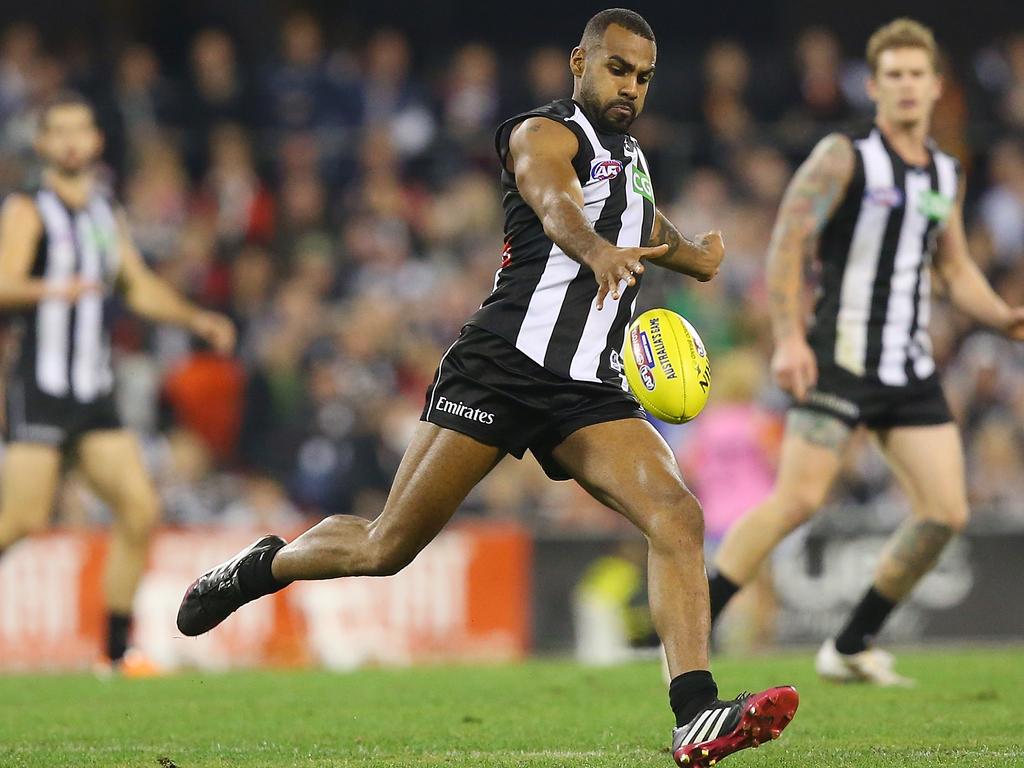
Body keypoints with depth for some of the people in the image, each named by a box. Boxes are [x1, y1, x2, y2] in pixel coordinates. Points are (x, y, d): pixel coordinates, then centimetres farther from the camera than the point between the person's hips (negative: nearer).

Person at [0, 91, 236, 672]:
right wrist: (52, 289, -38)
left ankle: (117, 651, 3)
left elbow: (141, 288, 29)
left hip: (97, 396, 6)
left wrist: (196, 318, 16)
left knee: (142, 510, -4)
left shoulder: (108, 214, 17)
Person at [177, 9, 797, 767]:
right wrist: (598, 251, -50)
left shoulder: (631, 156, 23)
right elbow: (555, 204, -29)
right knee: (387, 548, -2)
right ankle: (261, 567, 27)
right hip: (503, 365, -6)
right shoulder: (545, 134, -3)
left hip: (590, 391, 6)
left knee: (679, 517, -18)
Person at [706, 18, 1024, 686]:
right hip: (841, 360, -7)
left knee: (946, 513, -2)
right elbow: (788, 242, -8)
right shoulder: (844, 157, -5)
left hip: (913, 369, 7)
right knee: (799, 500, -17)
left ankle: (852, 648, 12)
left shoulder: (947, 175, 15)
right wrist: (789, 338, -18)